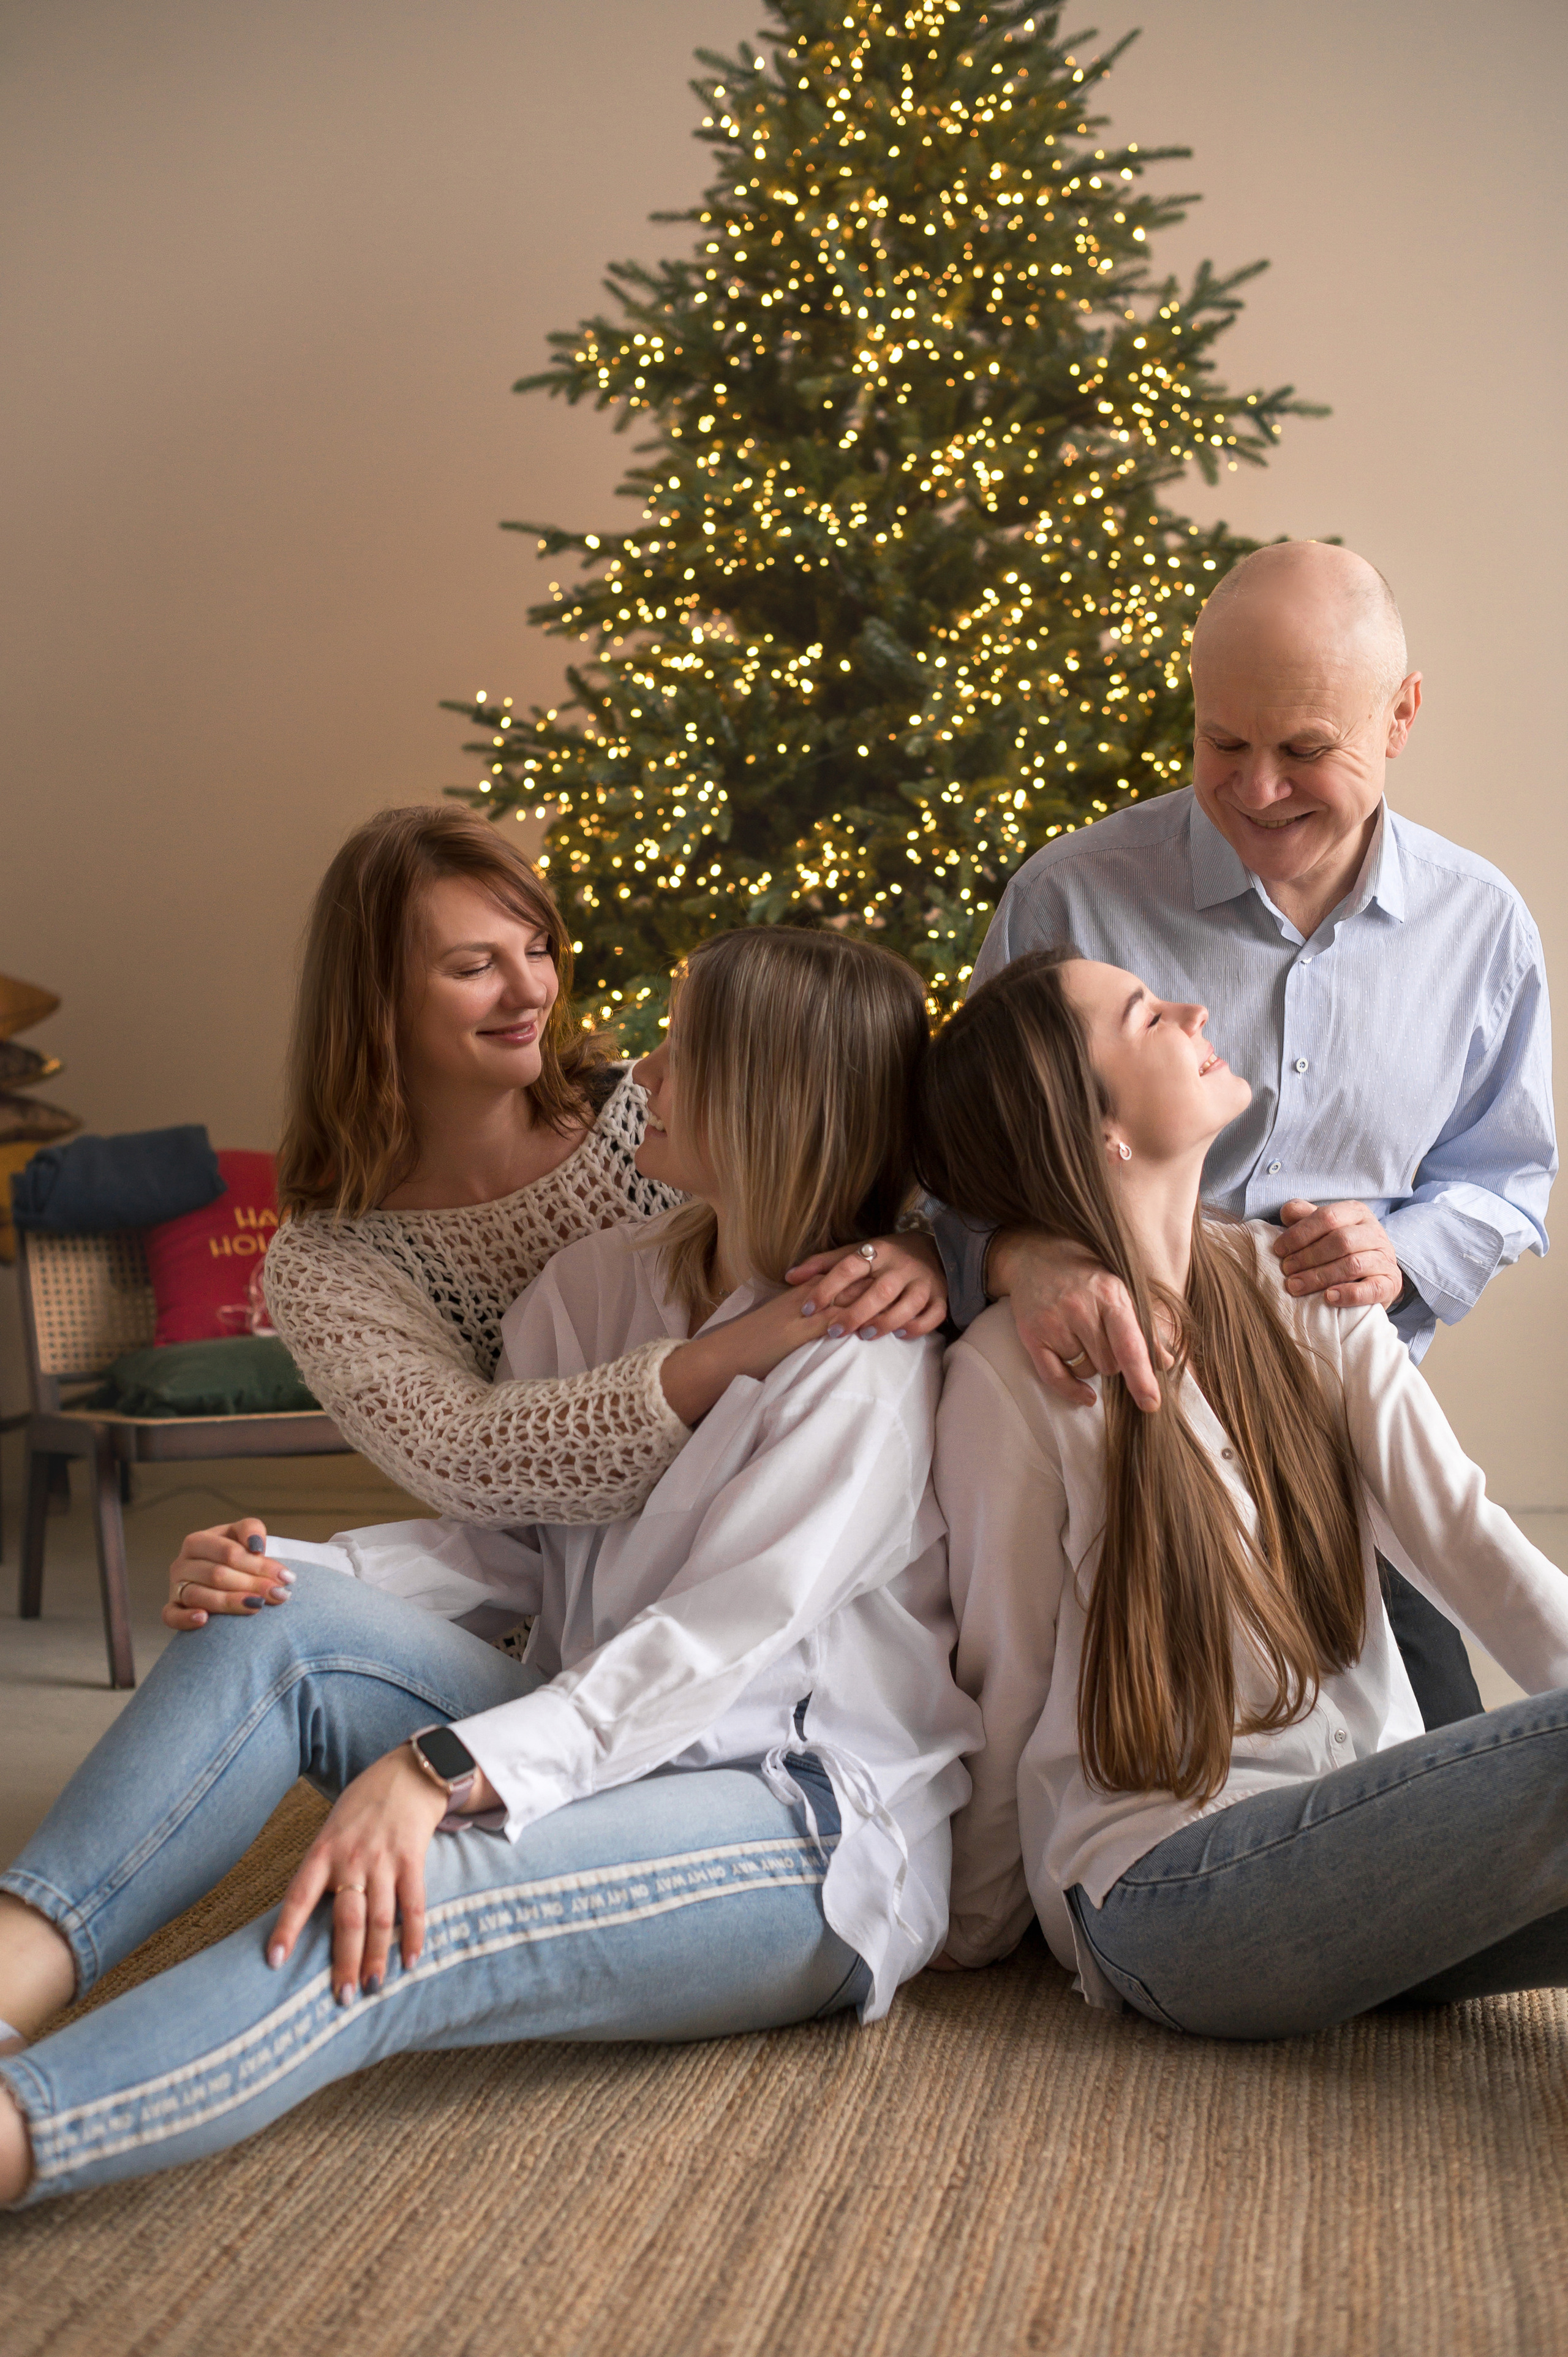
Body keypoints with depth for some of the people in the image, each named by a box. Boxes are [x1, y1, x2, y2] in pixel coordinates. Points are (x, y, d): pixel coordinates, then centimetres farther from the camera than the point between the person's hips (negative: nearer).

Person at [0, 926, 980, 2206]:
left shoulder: (868, 1374, -14)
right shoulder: (602, 1284, 9)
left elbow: (713, 1649, -24)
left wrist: (444, 1769, -36)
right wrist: (283, 1563, -11)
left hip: (811, 1824, -7)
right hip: (610, 1749, 7)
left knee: (408, 1909, -35)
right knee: (278, 1620, -16)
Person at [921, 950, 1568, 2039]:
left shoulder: (1296, 1285, 5)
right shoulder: (1014, 1376, -10)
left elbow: (1462, 1533, -2)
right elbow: (1004, 1693, -2)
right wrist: (971, 1939, 8)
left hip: (1371, 1815, 6)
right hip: (1173, 1886, -5)